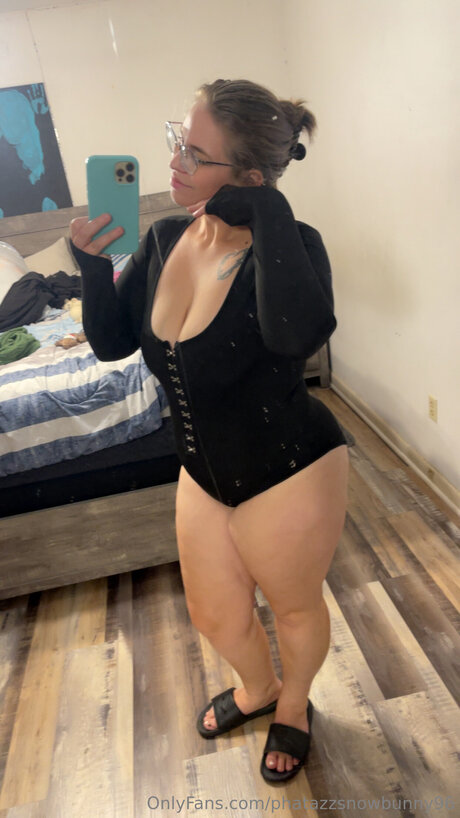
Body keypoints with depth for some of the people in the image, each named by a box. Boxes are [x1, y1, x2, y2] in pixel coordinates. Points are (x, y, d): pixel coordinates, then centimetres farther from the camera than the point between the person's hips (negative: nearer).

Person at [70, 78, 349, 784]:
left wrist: (265, 214, -34)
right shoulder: (166, 239, -4)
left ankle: (294, 704, 56)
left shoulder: (288, 245, -22)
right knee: (214, 614, 25)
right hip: (205, 473, 7)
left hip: (290, 474, -6)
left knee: (294, 607, 22)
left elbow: (299, 335, -45)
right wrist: (93, 261, -13)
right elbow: (112, 342, 2)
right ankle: (258, 687, 61)